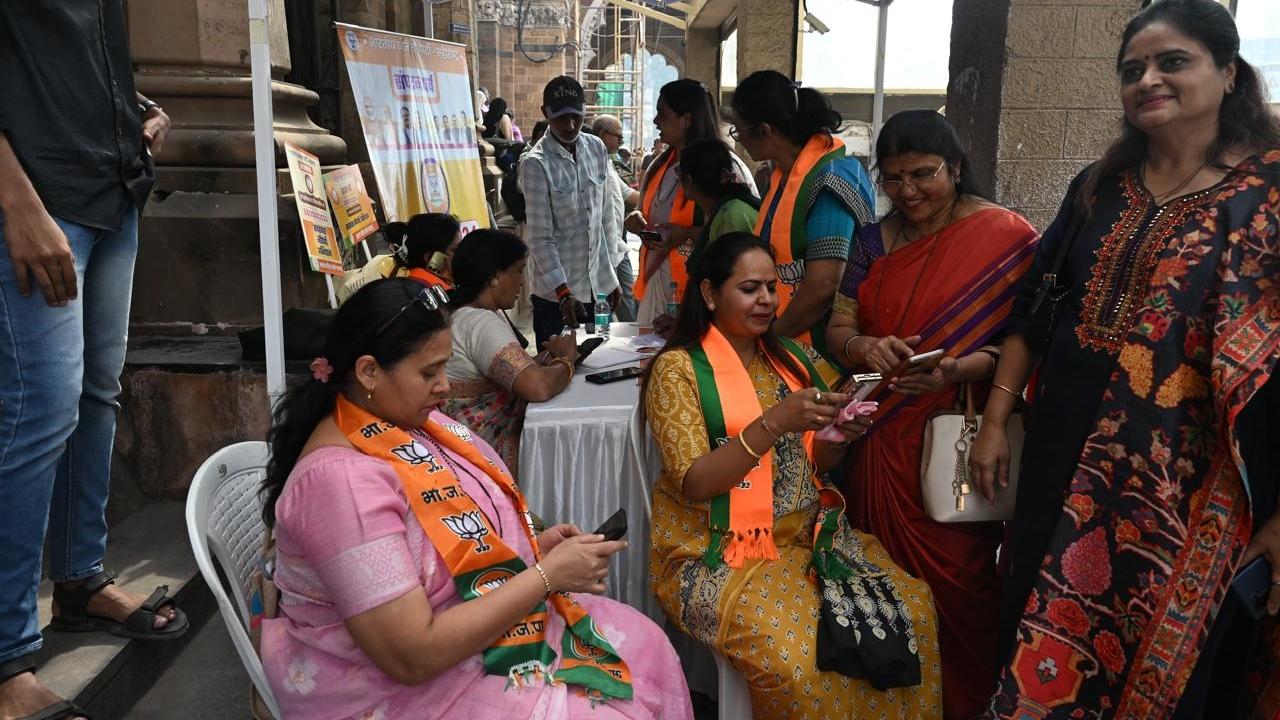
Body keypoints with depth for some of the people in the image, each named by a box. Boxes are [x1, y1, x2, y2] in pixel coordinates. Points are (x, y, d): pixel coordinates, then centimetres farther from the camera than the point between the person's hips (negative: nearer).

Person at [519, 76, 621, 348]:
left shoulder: (596, 149, 4)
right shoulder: (536, 164, -12)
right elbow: (540, 238, -14)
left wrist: (610, 275, 12)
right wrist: (564, 293, -22)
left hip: (597, 286, 5)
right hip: (555, 294, -5)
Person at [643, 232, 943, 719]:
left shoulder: (791, 358, 9)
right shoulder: (678, 369, -8)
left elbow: (814, 462, 14)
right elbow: (693, 484, -17)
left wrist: (840, 437, -9)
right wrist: (774, 423, -28)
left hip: (808, 534, 6)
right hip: (720, 553, -6)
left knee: (912, 606, -12)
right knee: (797, 658, -28)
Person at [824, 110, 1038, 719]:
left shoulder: (1006, 237, -5)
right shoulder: (874, 240, 8)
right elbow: (837, 329, 5)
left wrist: (959, 370, -27)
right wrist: (864, 346, -18)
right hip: (882, 442, 4)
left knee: (954, 582, 2)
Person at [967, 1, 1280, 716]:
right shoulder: (1099, 188, 8)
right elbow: (1034, 311, 10)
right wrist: (995, 420, 6)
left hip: (1187, 478, -4)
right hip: (1070, 455, 4)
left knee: (1161, 660, 11)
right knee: (1047, 642, 14)